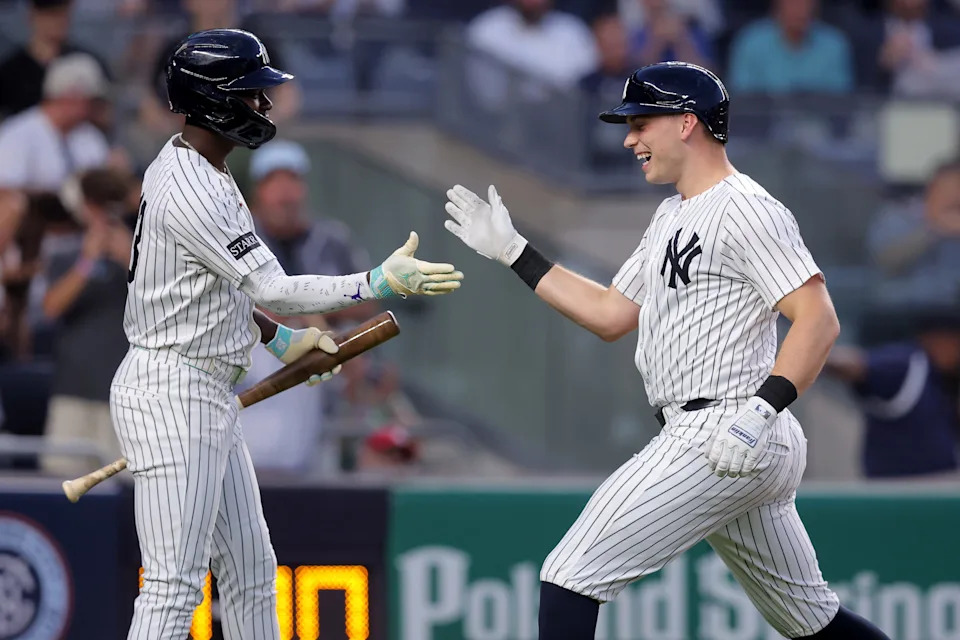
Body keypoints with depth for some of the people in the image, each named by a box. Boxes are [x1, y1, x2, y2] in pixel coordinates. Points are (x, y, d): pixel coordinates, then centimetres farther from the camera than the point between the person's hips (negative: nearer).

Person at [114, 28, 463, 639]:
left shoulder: (192, 168, 12)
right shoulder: (190, 192, -22)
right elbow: (274, 289, -24)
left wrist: (281, 338, 17)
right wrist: (380, 283, -24)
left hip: (209, 397, 11)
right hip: (173, 397, -11)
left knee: (249, 568, 13)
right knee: (175, 581, -11)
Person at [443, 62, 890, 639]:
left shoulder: (746, 210, -11)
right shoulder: (673, 217, 20)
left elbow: (820, 321, -18)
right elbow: (611, 315, 25)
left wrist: (761, 411, -28)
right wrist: (513, 251, 21)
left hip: (725, 438, -11)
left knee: (571, 576, -13)